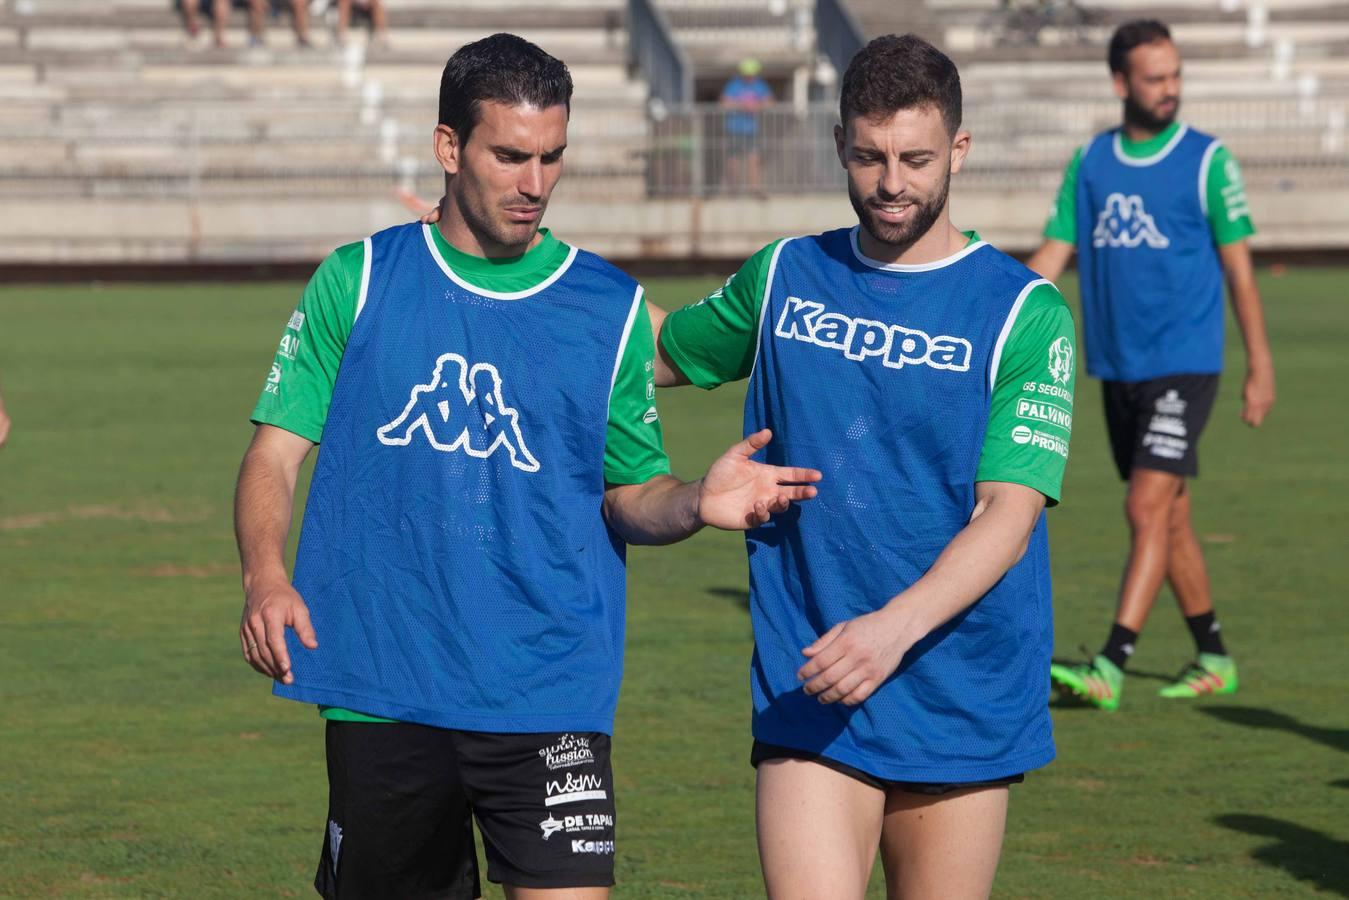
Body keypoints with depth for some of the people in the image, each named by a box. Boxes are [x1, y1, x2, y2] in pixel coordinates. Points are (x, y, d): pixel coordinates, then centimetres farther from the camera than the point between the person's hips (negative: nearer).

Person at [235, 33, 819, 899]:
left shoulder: (610, 308, 6)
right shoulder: (358, 281, 5)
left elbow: (629, 492, 11)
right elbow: (277, 448, 4)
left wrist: (695, 502, -12)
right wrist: (265, 576, -14)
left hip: (549, 698, 0)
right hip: (379, 693, 1)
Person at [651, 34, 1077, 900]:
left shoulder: (1025, 313, -3)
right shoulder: (782, 277, 8)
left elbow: (1009, 513, -13)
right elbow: (664, 353, 28)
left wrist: (895, 626, -27)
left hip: (962, 708, -1)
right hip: (808, 698, 1)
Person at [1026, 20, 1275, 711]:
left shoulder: (1207, 160, -4)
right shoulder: (1089, 163, 7)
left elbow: (1237, 265, -1)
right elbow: (1051, 257, 7)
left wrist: (1260, 366, -3)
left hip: (1183, 364, -5)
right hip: (1117, 368, 5)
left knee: (1148, 510, -14)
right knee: (1169, 518, 12)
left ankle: (1110, 668, -19)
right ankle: (1213, 659, 24)